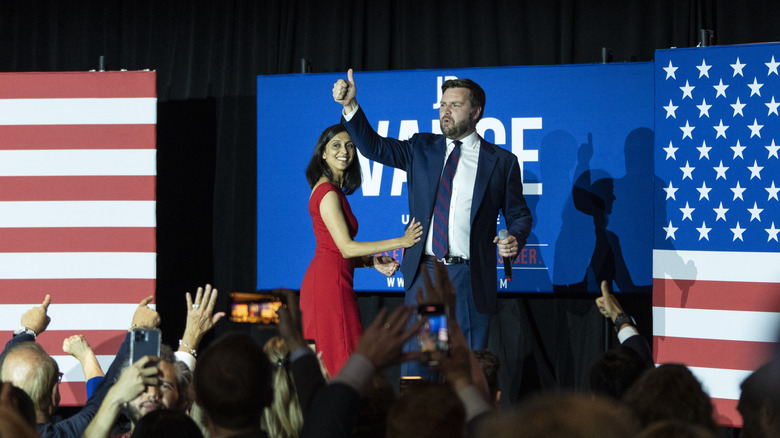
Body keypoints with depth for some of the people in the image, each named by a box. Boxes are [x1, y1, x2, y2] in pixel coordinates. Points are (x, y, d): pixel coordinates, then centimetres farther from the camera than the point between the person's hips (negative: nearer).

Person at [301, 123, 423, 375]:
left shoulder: (333, 191, 18)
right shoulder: (327, 192, -12)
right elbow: (346, 247, -17)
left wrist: (373, 262, 4)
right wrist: (402, 242, -14)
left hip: (326, 278, 10)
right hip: (329, 281, -10)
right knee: (338, 360, -10)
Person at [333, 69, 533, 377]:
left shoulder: (502, 161, 5)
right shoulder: (421, 149, 12)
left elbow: (519, 214, 8)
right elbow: (374, 147, 8)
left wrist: (515, 239, -14)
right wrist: (351, 106, -6)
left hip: (469, 279, -2)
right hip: (423, 274, 2)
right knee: (414, 362, 2)